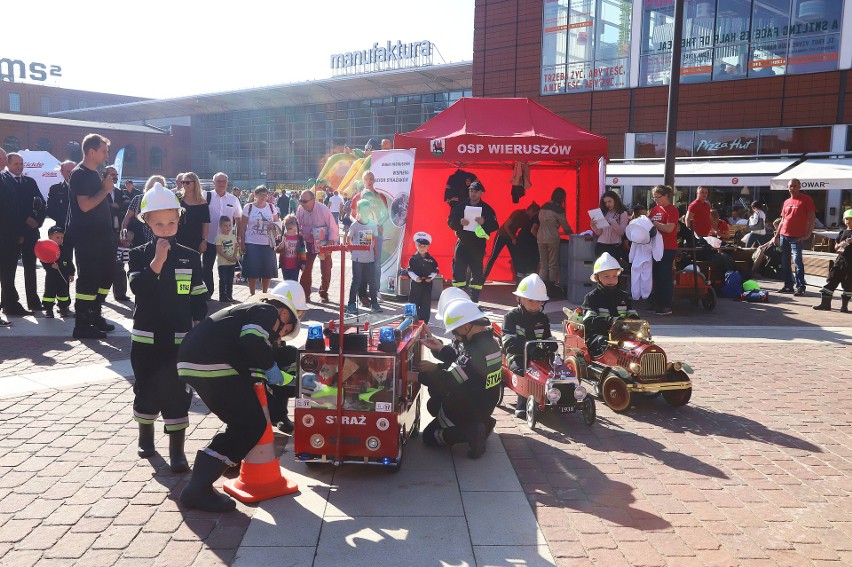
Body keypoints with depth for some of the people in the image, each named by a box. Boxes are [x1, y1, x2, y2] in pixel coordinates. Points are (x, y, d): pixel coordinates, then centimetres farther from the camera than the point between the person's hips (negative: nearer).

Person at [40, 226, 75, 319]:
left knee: (64, 292, 8)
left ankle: (63, 308, 20)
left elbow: (70, 263, 6)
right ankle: (48, 309, 12)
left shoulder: (65, 250, 2)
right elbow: (44, 263, -9)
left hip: (64, 276, 2)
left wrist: (71, 274, 4)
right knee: (49, 292, 2)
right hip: (51, 276, -2)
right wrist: (51, 266, -27)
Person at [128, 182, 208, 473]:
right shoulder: (139, 255, 0)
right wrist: (157, 261, -23)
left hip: (179, 338, -1)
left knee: (177, 394, -1)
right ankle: (145, 437, 36)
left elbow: (199, 298, 5)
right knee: (146, 389, 14)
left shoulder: (190, 257, 1)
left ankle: (177, 450, 5)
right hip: (146, 337, 1)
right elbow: (138, 288, -16)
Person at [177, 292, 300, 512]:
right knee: (252, 426, -6)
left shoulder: (249, 309, 32)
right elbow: (251, 340, -16)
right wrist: (270, 364, -1)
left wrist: (261, 372, 20)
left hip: (190, 361, 10)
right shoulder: (269, 311, 4)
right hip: (213, 366, -10)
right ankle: (198, 489, -9)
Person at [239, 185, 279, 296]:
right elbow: (242, 227, 1)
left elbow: (277, 222, 16)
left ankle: (265, 293, 19)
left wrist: (274, 226, -8)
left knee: (267, 270, 3)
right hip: (252, 244, -2)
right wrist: (242, 243, -6)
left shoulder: (271, 207, 8)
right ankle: (252, 294, 9)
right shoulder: (249, 207, 0)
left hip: (268, 244, 2)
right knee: (252, 271, -3)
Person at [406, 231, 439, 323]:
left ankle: (424, 322, 13)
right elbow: (410, 271, -4)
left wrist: (430, 277, -11)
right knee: (414, 303, 2)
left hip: (427, 284, 1)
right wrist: (416, 278, -18)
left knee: (426, 304, 5)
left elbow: (435, 271, 5)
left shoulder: (431, 259, 2)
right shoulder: (413, 258, -2)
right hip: (416, 283, -1)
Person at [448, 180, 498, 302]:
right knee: (458, 271, -3)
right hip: (462, 243, 1)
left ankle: (474, 300, 5)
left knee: (477, 272, -2)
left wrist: (484, 222, -20)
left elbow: (495, 226, -1)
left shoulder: (487, 209, 4)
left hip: (478, 245, -1)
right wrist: (460, 222, -16)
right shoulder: (460, 207, 8)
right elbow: (450, 222, 4)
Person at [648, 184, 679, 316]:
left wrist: (653, 222, -18)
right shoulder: (655, 209, 12)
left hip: (668, 249, -8)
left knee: (665, 276, -6)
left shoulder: (672, 211, -10)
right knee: (656, 275, 12)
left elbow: (669, 228, -21)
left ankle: (666, 306, -1)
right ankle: (656, 302, 21)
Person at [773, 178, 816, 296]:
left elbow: (812, 218, -5)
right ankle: (788, 286, 14)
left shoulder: (806, 199, -1)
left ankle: (800, 287, -7)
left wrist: (808, 234, -12)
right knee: (785, 262, 7)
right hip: (783, 236, 6)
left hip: (797, 237, -6)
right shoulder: (786, 202, 16)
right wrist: (776, 235, 16)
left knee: (797, 261, -12)